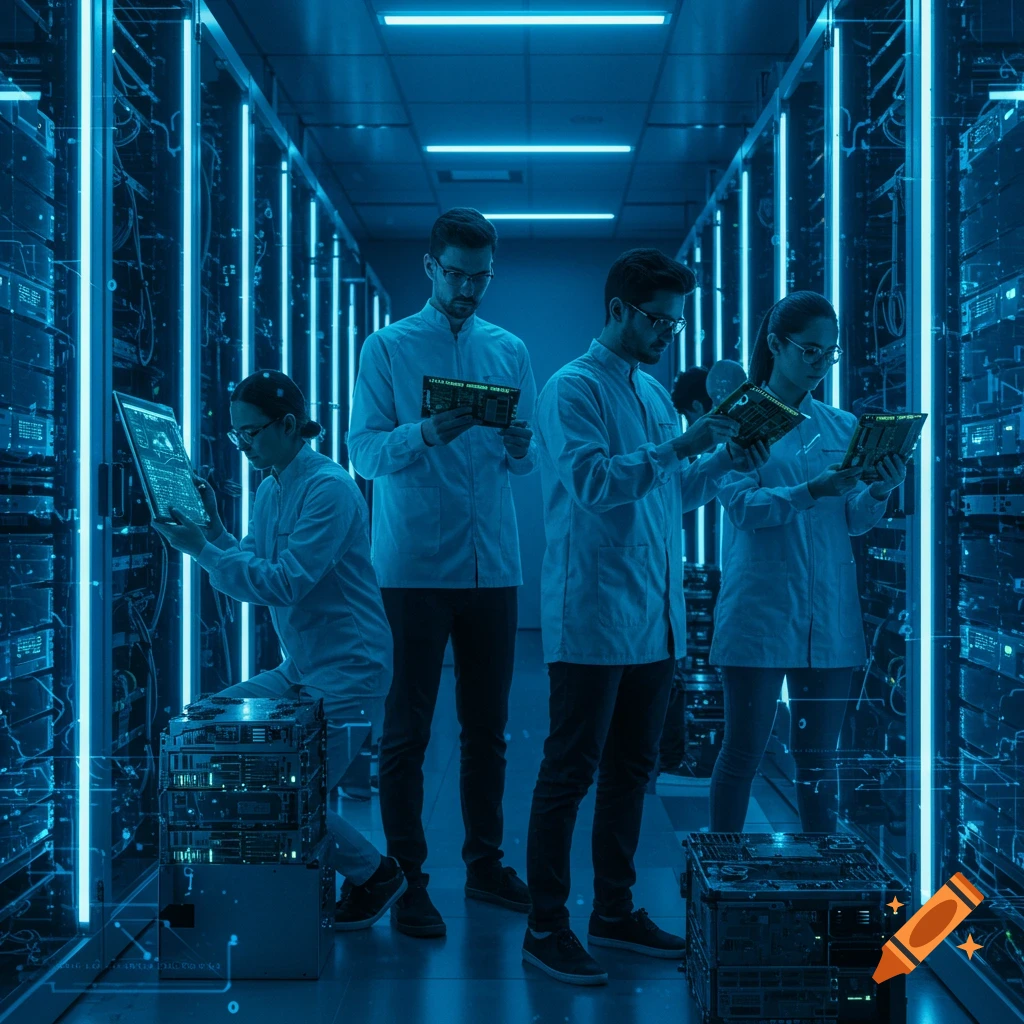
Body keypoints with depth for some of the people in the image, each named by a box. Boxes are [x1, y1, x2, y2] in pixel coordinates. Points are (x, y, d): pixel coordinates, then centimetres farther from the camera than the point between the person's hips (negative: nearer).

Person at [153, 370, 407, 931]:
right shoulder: (270, 490, 10)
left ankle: (374, 873, 15)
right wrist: (214, 528, -3)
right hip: (299, 670, 9)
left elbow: (285, 584, -25)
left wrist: (202, 550, -25)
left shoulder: (329, 489, -18)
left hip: (348, 674, -9)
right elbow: (249, 569, 10)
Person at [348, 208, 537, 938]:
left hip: (494, 563, 4)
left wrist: (519, 447, -13)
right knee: (408, 730, 1)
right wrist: (424, 433, -23)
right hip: (414, 567, -3)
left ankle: (486, 863, 22)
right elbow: (365, 452, -6)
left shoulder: (510, 350, 12)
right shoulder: (388, 347, 2)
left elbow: (529, 464, 9)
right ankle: (408, 880, 9)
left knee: (488, 726, 10)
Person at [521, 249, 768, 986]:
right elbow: (592, 482, -21)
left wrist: (722, 462, 2)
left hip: (657, 619, 8)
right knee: (570, 772, -1)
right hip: (593, 616, -8)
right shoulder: (573, 389, -7)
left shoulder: (655, 392, 16)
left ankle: (614, 911, 25)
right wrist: (677, 447, -21)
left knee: (631, 769, 14)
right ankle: (545, 927, 7)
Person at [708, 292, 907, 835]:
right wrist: (814, 490, -25)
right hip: (761, 611, -4)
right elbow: (742, 506, -12)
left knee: (820, 757, 9)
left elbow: (855, 522, 9)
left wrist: (881, 492, -12)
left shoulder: (842, 425, 13)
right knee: (743, 751, 0)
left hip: (830, 617, 4)